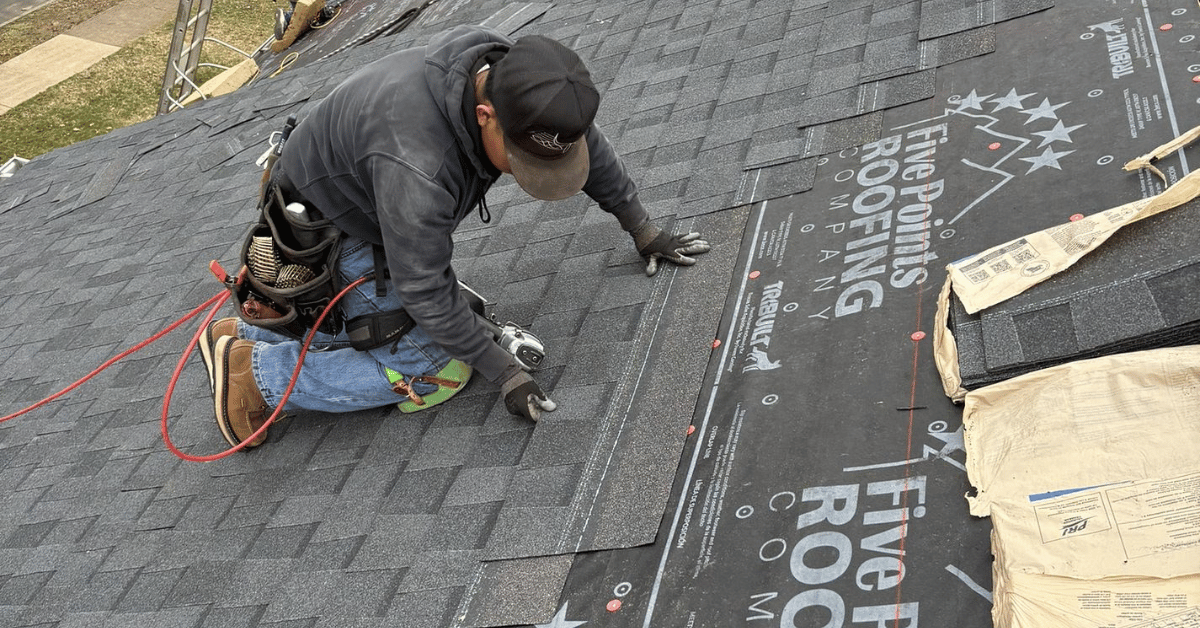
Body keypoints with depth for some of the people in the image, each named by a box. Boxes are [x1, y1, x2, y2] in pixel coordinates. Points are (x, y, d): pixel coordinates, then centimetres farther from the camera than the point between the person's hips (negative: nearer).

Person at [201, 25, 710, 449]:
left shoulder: (515, 77, -20)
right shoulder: (416, 165, -43)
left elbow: (591, 148, -2)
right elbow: (425, 290, -31)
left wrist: (643, 229, 5)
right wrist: (504, 373, -23)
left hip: (378, 207, 8)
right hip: (329, 226, -8)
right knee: (434, 371, -12)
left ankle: (250, 335, 20)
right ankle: (251, 368, -3)